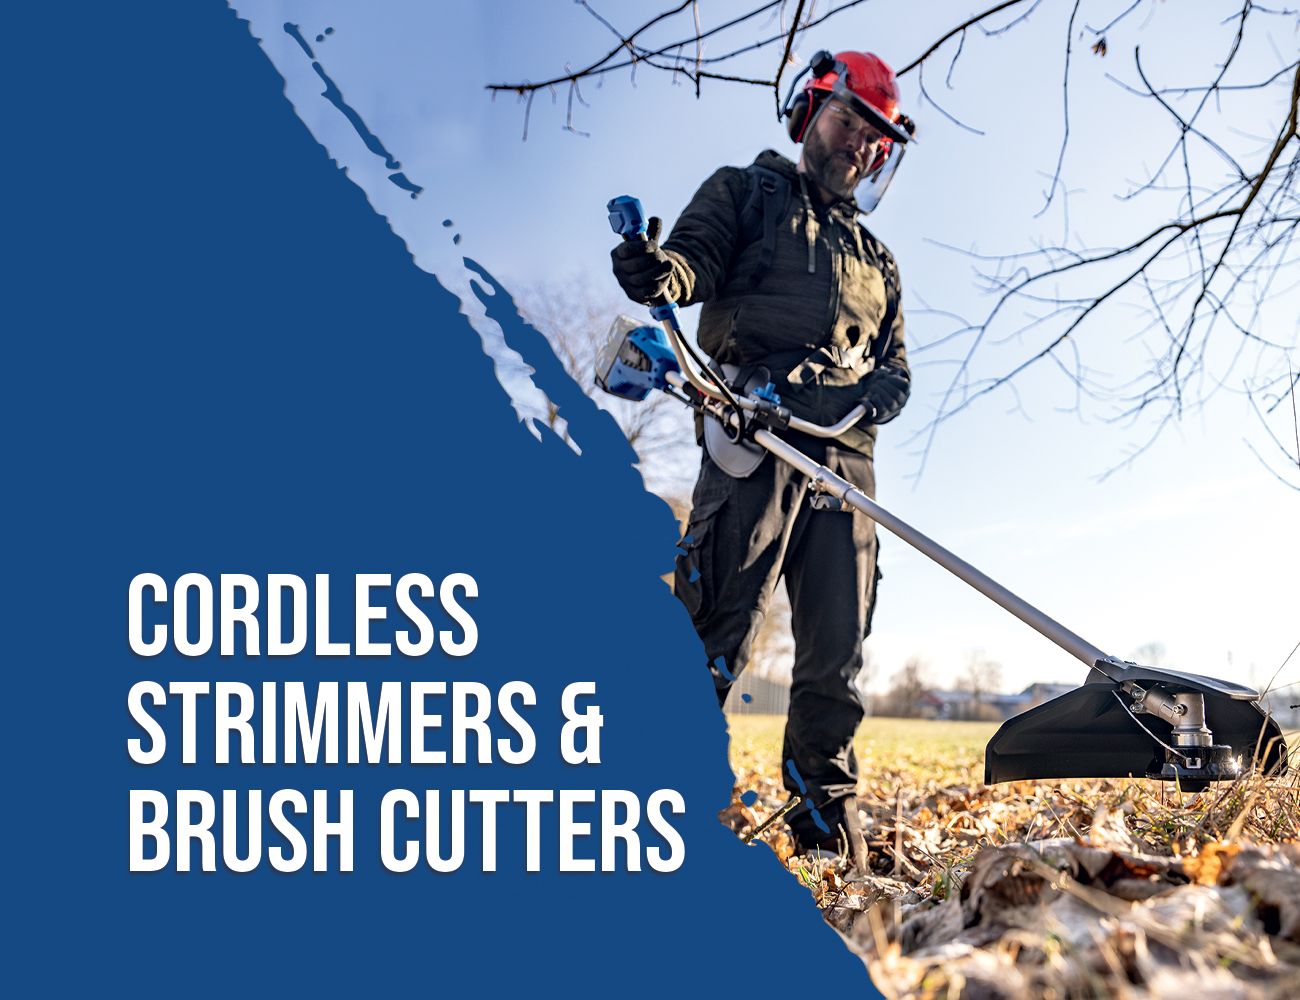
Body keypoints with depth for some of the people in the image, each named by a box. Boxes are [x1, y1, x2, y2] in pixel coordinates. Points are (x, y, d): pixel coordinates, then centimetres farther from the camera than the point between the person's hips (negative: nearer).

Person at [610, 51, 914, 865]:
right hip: (757, 432, -5)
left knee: (838, 650, 3)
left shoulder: (878, 261, 32)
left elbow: (896, 365, 25)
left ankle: (827, 818, 11)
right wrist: (658, 271, -26)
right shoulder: (746, 192, 18)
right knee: (720, 625, -15)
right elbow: (697, 259, 0)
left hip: (847, 452, 6)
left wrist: (877, 393, 0)